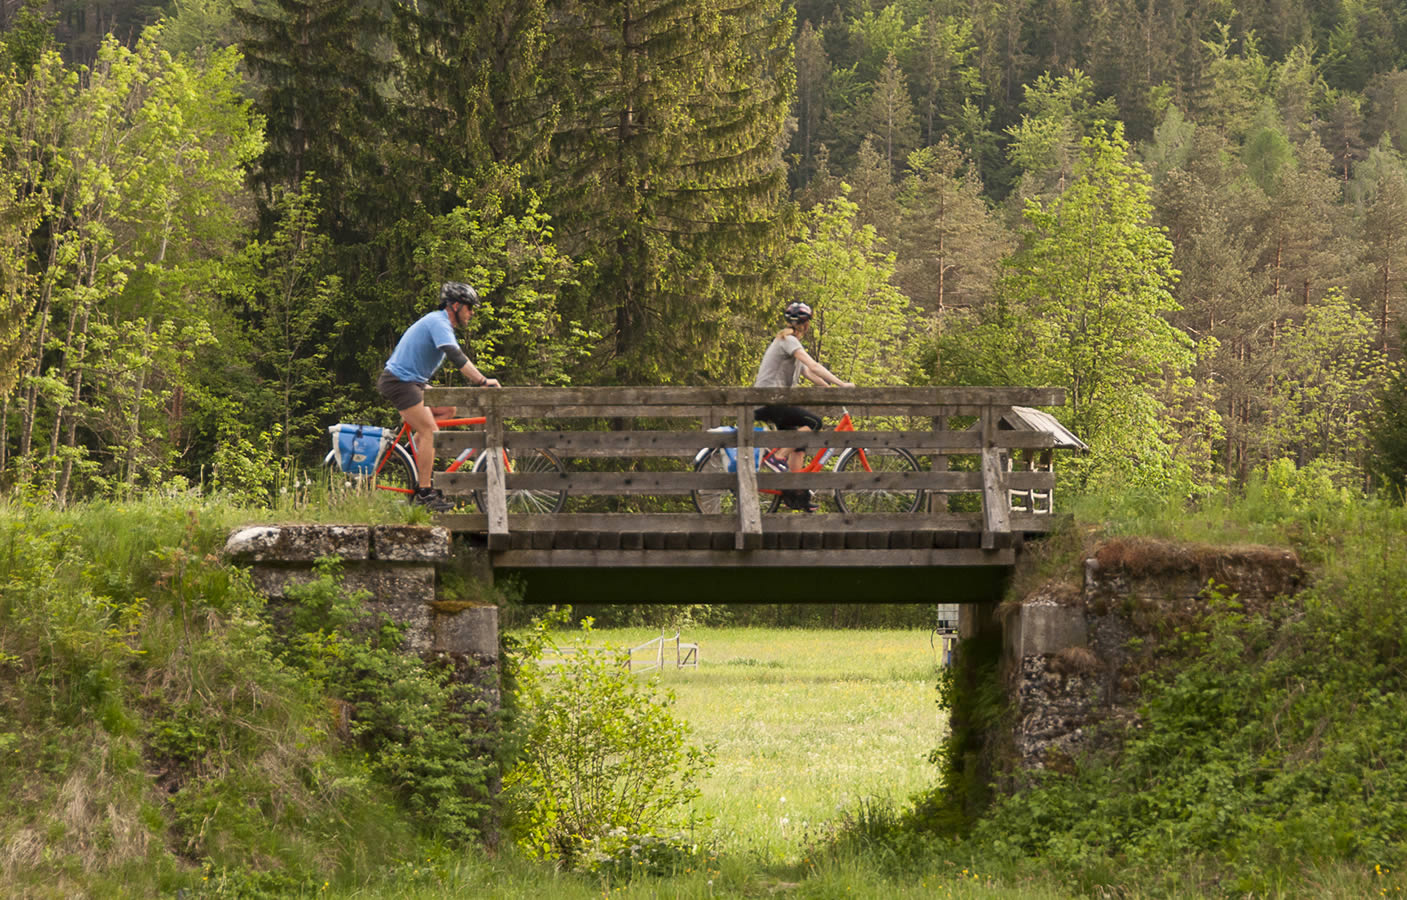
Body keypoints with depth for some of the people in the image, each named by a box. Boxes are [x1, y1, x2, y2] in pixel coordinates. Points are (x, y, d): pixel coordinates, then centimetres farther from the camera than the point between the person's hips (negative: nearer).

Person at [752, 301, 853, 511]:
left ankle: (797, 495, 5)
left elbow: (808, 373, 19)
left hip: (775, 401, 10)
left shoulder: (790, 342, 22)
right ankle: (780, 457, -20)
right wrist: (841, 384, -23)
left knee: (798, 446, 8)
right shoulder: (788, 341, -10)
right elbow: (814, 367, -21)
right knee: (814, 421, -22)